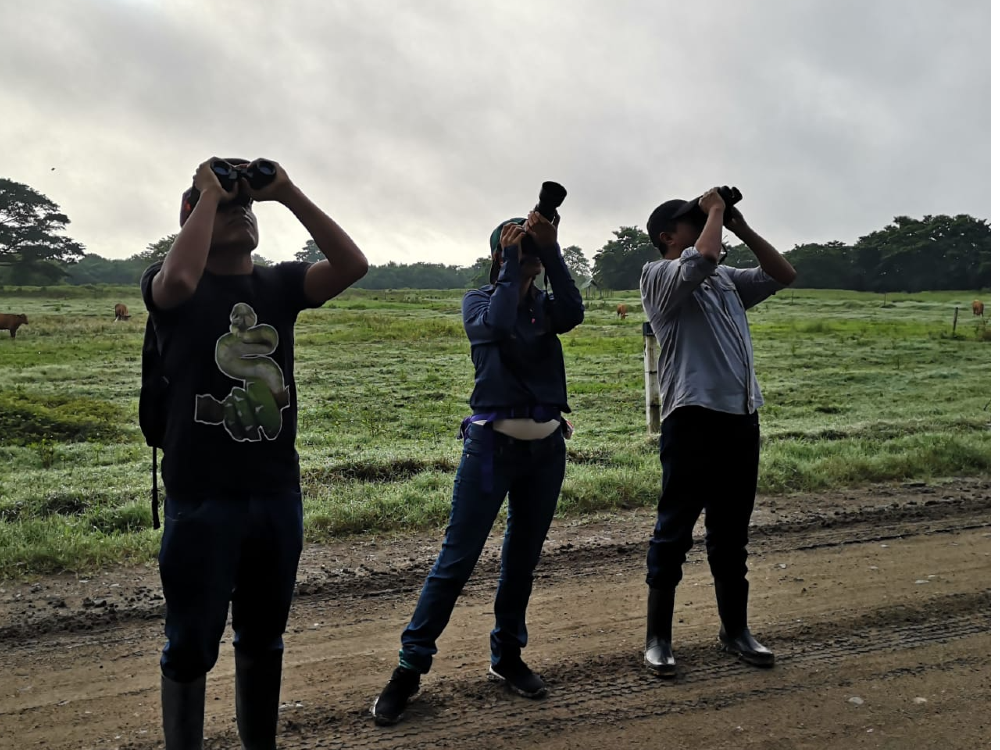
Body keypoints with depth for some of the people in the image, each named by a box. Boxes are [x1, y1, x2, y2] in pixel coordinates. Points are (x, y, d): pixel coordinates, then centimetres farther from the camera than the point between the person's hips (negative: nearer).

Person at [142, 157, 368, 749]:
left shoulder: (280, 284, 7)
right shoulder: (170, 285, -2)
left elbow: (352, 265, -10)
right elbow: (181, 279, -28)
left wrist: (287, 193, -10)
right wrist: (208, 193, -15)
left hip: (278, 494, 4)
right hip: (201, 499, -4)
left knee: (264, 638, 18)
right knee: (192, 644, 7)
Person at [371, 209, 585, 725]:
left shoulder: (546, 306, 9)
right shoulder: (477, 301, 1)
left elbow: (574, 313, -14)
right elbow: (498, 324, -22)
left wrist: (550, 251, -17)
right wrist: (514, 262, -13)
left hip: (547, 447, 4)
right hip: (493, 444, -4)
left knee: (523, 558, 12)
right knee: (457, 558, -4)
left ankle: (507, 656, 27)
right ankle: (409, 668, 5)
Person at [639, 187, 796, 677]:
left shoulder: (727, 279, 20)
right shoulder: (658, 276, -3)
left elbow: (783, 275, 19)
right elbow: (701, 261, -22)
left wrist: (741, 228, 12)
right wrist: (715, 210, -5)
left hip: (742, 418, 7)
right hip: (693, 419, -7)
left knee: (732, 533, 16)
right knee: (674, 531, 1)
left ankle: (735, 630, 28)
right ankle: (658, 638, 12)